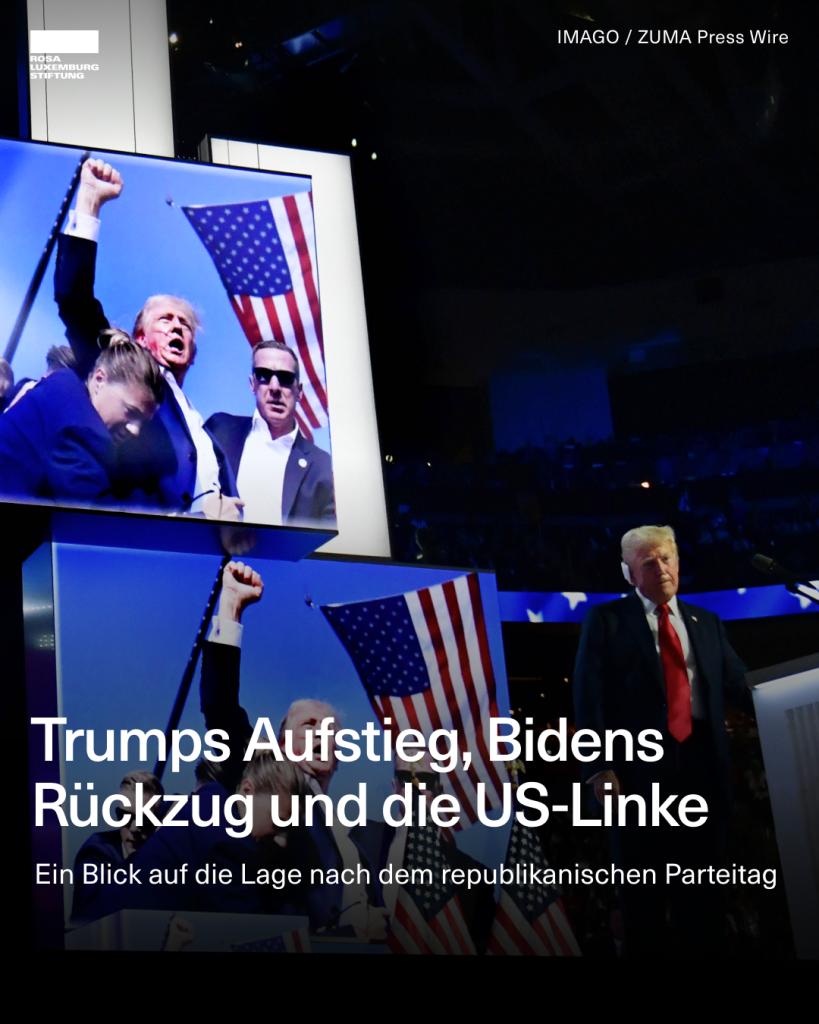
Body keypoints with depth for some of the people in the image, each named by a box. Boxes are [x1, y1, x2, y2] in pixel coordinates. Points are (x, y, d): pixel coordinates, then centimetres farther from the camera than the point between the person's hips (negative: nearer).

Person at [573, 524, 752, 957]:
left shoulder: (707, 623, 16)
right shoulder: (606, 620, 4)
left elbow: (740, 686, 10)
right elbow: (588, 696, -4)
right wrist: (599, 767, -14)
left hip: (701, 765, 4)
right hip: (639, 769, -3)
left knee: (702, 892, 10)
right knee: (643, 893, 5)